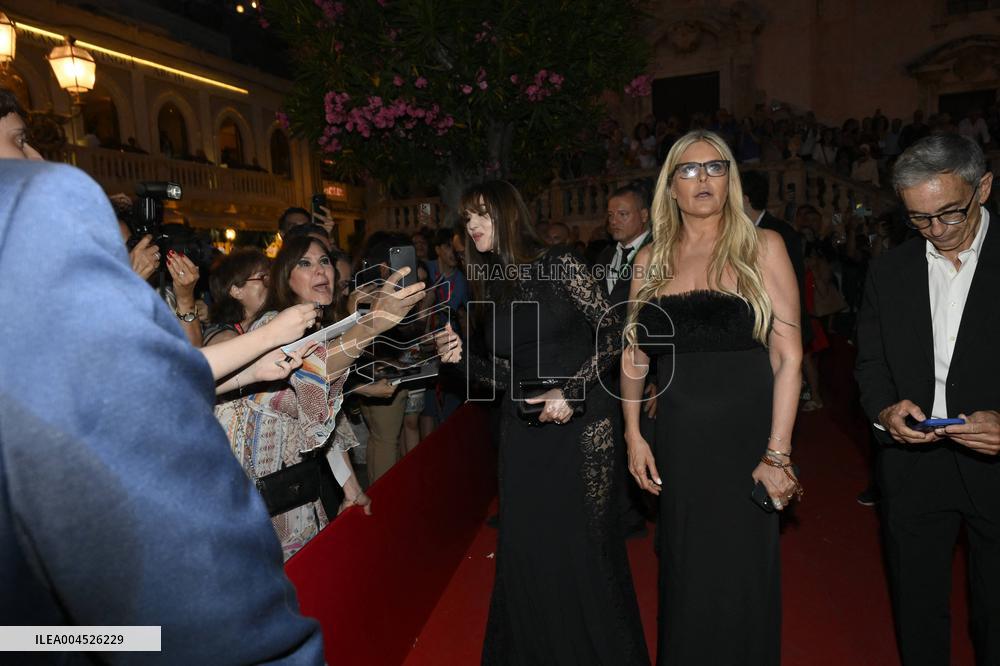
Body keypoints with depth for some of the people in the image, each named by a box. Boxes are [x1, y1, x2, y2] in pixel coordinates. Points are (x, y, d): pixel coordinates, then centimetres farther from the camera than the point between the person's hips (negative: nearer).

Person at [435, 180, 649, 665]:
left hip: (581, 424, -5)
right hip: (524, 430, 5)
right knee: (527, 546, 12)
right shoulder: (489, 285, 9)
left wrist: (570, 390, -20)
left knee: (585, 541, 7)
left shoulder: (559, 265, -7)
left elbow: (612, 332, -11)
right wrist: (463, 357, -6)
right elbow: (506, 373, 10)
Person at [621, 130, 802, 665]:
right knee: (684, 576, 15)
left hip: (748, 435, -2)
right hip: (678, 439, 3)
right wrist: (634, 435, 4)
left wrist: (778, 455, -13)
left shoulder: (761, 247, -3)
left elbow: (789, 355, -8)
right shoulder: (650, 260, 6)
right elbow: (634, 353, 10)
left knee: (741, 577, 10)